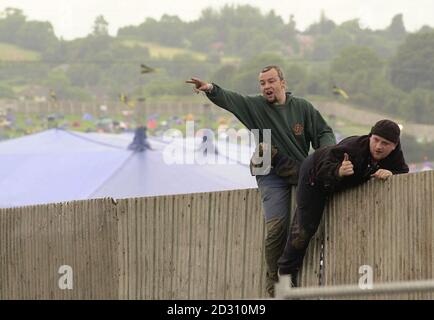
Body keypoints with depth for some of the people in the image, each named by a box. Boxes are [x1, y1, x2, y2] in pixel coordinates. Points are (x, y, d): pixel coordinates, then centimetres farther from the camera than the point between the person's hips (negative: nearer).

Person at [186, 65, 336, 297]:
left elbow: (324, 132, 6)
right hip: (272, 175, -2)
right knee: (277, 227, -10)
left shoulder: (303, 108, 3)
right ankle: (273, 278, 0)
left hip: (303, 173, 3)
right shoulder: (255, 106, 2)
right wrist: (211, 90, -33)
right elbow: (229, 99, -13)